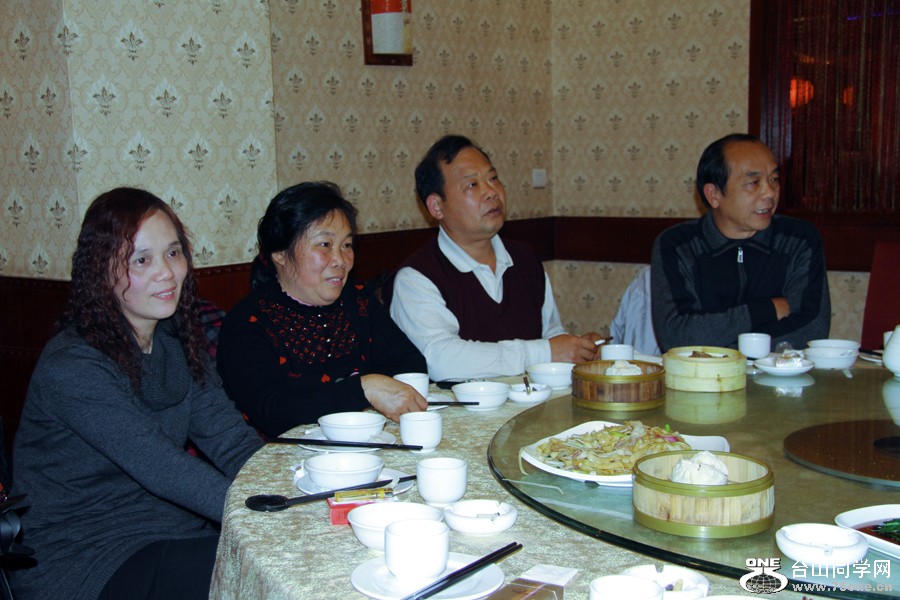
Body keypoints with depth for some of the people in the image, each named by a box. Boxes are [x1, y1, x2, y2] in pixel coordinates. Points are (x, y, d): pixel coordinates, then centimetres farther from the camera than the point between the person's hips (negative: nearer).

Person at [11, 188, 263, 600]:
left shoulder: (178, 341, 4)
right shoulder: (71, 366, -20)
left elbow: (231, 439, -4)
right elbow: (163, 470, -27)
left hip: (168, 531, 7)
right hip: (79, 562, -7)